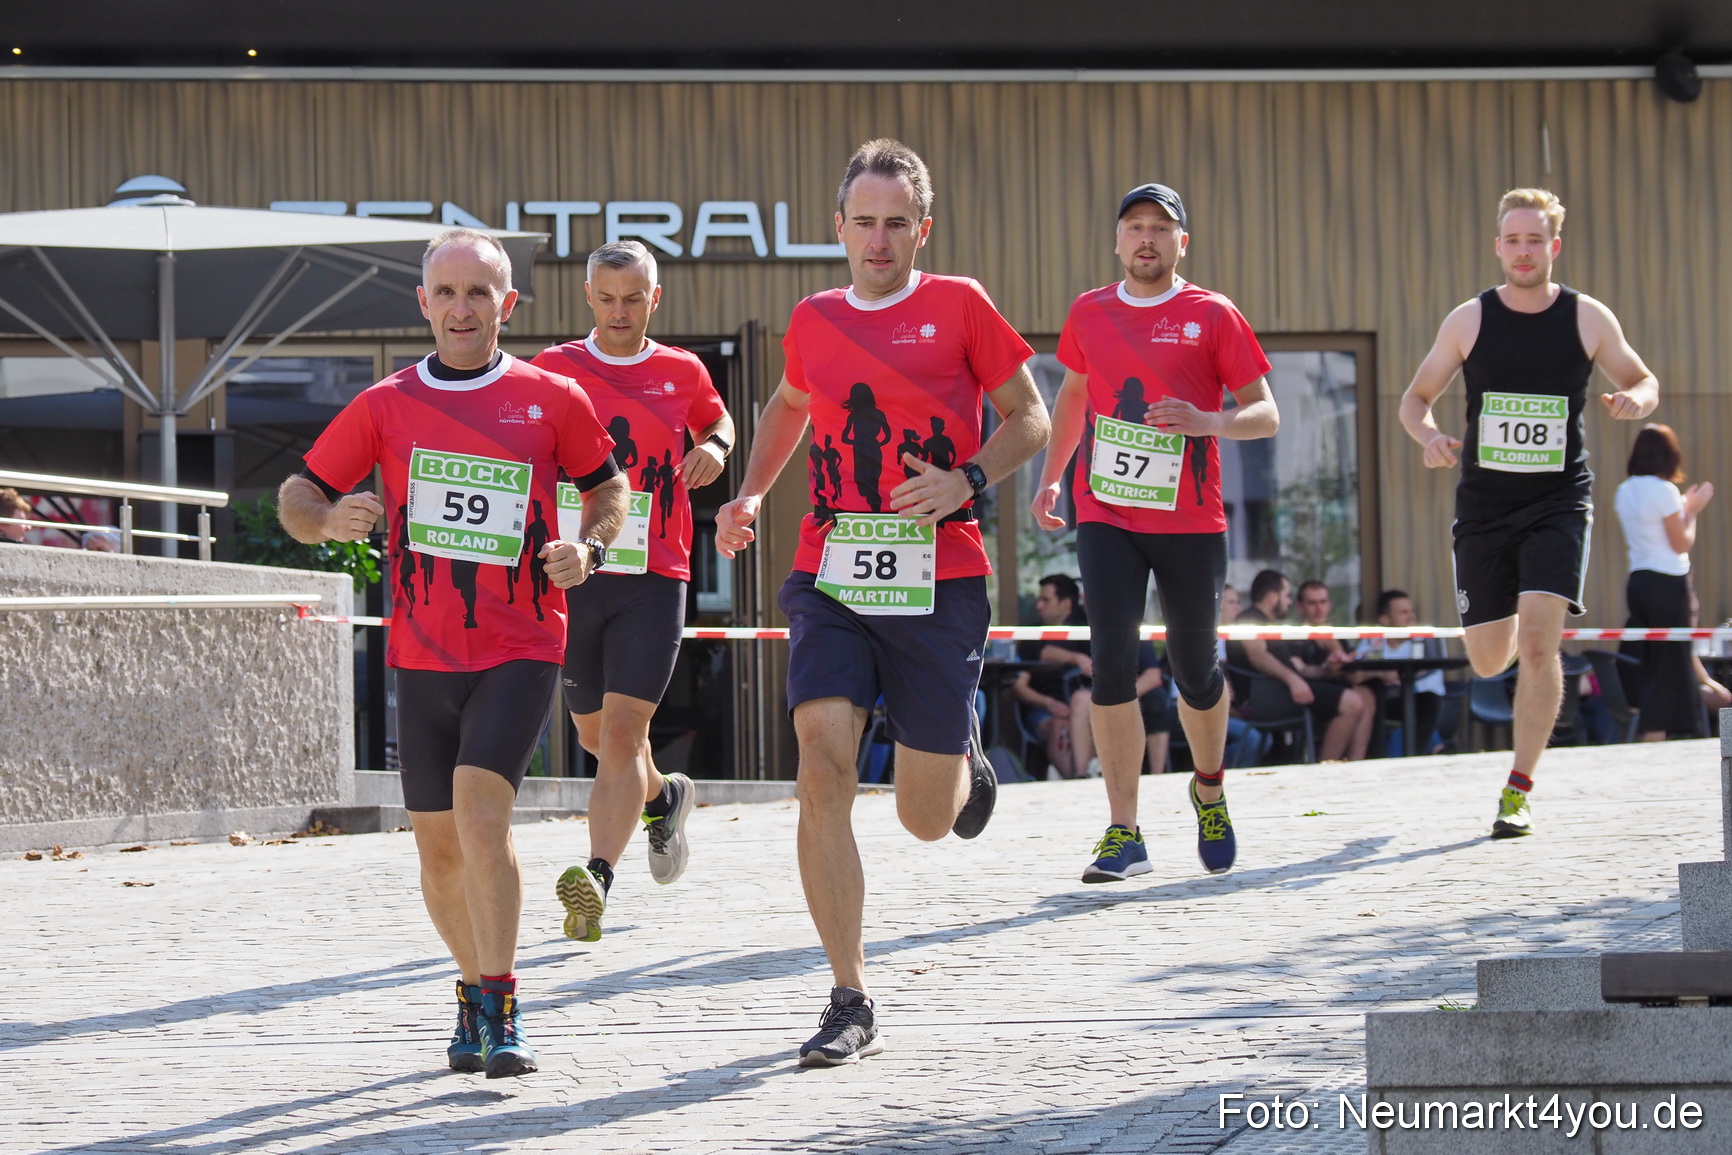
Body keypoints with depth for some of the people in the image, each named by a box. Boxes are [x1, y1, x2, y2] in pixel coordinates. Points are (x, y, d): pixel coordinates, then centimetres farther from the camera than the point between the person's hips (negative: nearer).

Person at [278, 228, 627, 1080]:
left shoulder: (551, 399, 0)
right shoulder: (384, 406, 4)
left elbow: (608, 487, 15)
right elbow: (297, 495, 9)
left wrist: (590, 548, -5)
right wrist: (327, 519, -14)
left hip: (522, 648, -3)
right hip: (423, 653, 3)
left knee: (479, 802, -22)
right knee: (437, 841, 8)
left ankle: (498, 1010, -17)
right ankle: (476, 990, 29)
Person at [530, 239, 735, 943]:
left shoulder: (683, 373, 7)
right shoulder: (554, 370, 4)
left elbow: (717, 419, 27)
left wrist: (714, 449, 4)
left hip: (654, 577, -2)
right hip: (573, 572, 2)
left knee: (622, 732, -15)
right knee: (596, 735, 13)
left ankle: (596, 879, -22)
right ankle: (663, 798, 45)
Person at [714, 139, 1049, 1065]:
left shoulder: (957, 307, 0)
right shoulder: (814, 321, 9)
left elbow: (1029, 417, 5)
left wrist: (966, 480, -13)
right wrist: (750, 496, 16)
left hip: (938, 581, -2)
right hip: (831, 577, 2)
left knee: (927, 818, 5)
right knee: (823, 766, -19)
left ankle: (963, 762, 46)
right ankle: (850, 1006, -12)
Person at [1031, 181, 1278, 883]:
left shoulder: (1212, 316, -2)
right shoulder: (1089, 314, 8)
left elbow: (1265, 414, -2)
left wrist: (1207, 422, -21)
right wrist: (1051, 476, 16)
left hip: (1191, 522, -1)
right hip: (1106, 516, 1)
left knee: (1194, 672, 9)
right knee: (1112, 660, -13)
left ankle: (1209, 789, 40)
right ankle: (1123, 834, -12)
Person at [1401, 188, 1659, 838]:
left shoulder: (1589, 319, -1)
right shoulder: (1469, 320, -1)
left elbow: (1643, 382, 12)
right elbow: (1415, 398, 7)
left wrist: (1636, 400, -12)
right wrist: (1430, 437, -15)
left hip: (1559, 502, -1)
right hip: (1484, 505, 1)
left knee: (1538, 644, -17)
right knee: (1489, 661, 5)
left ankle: (1518, 794, -9)